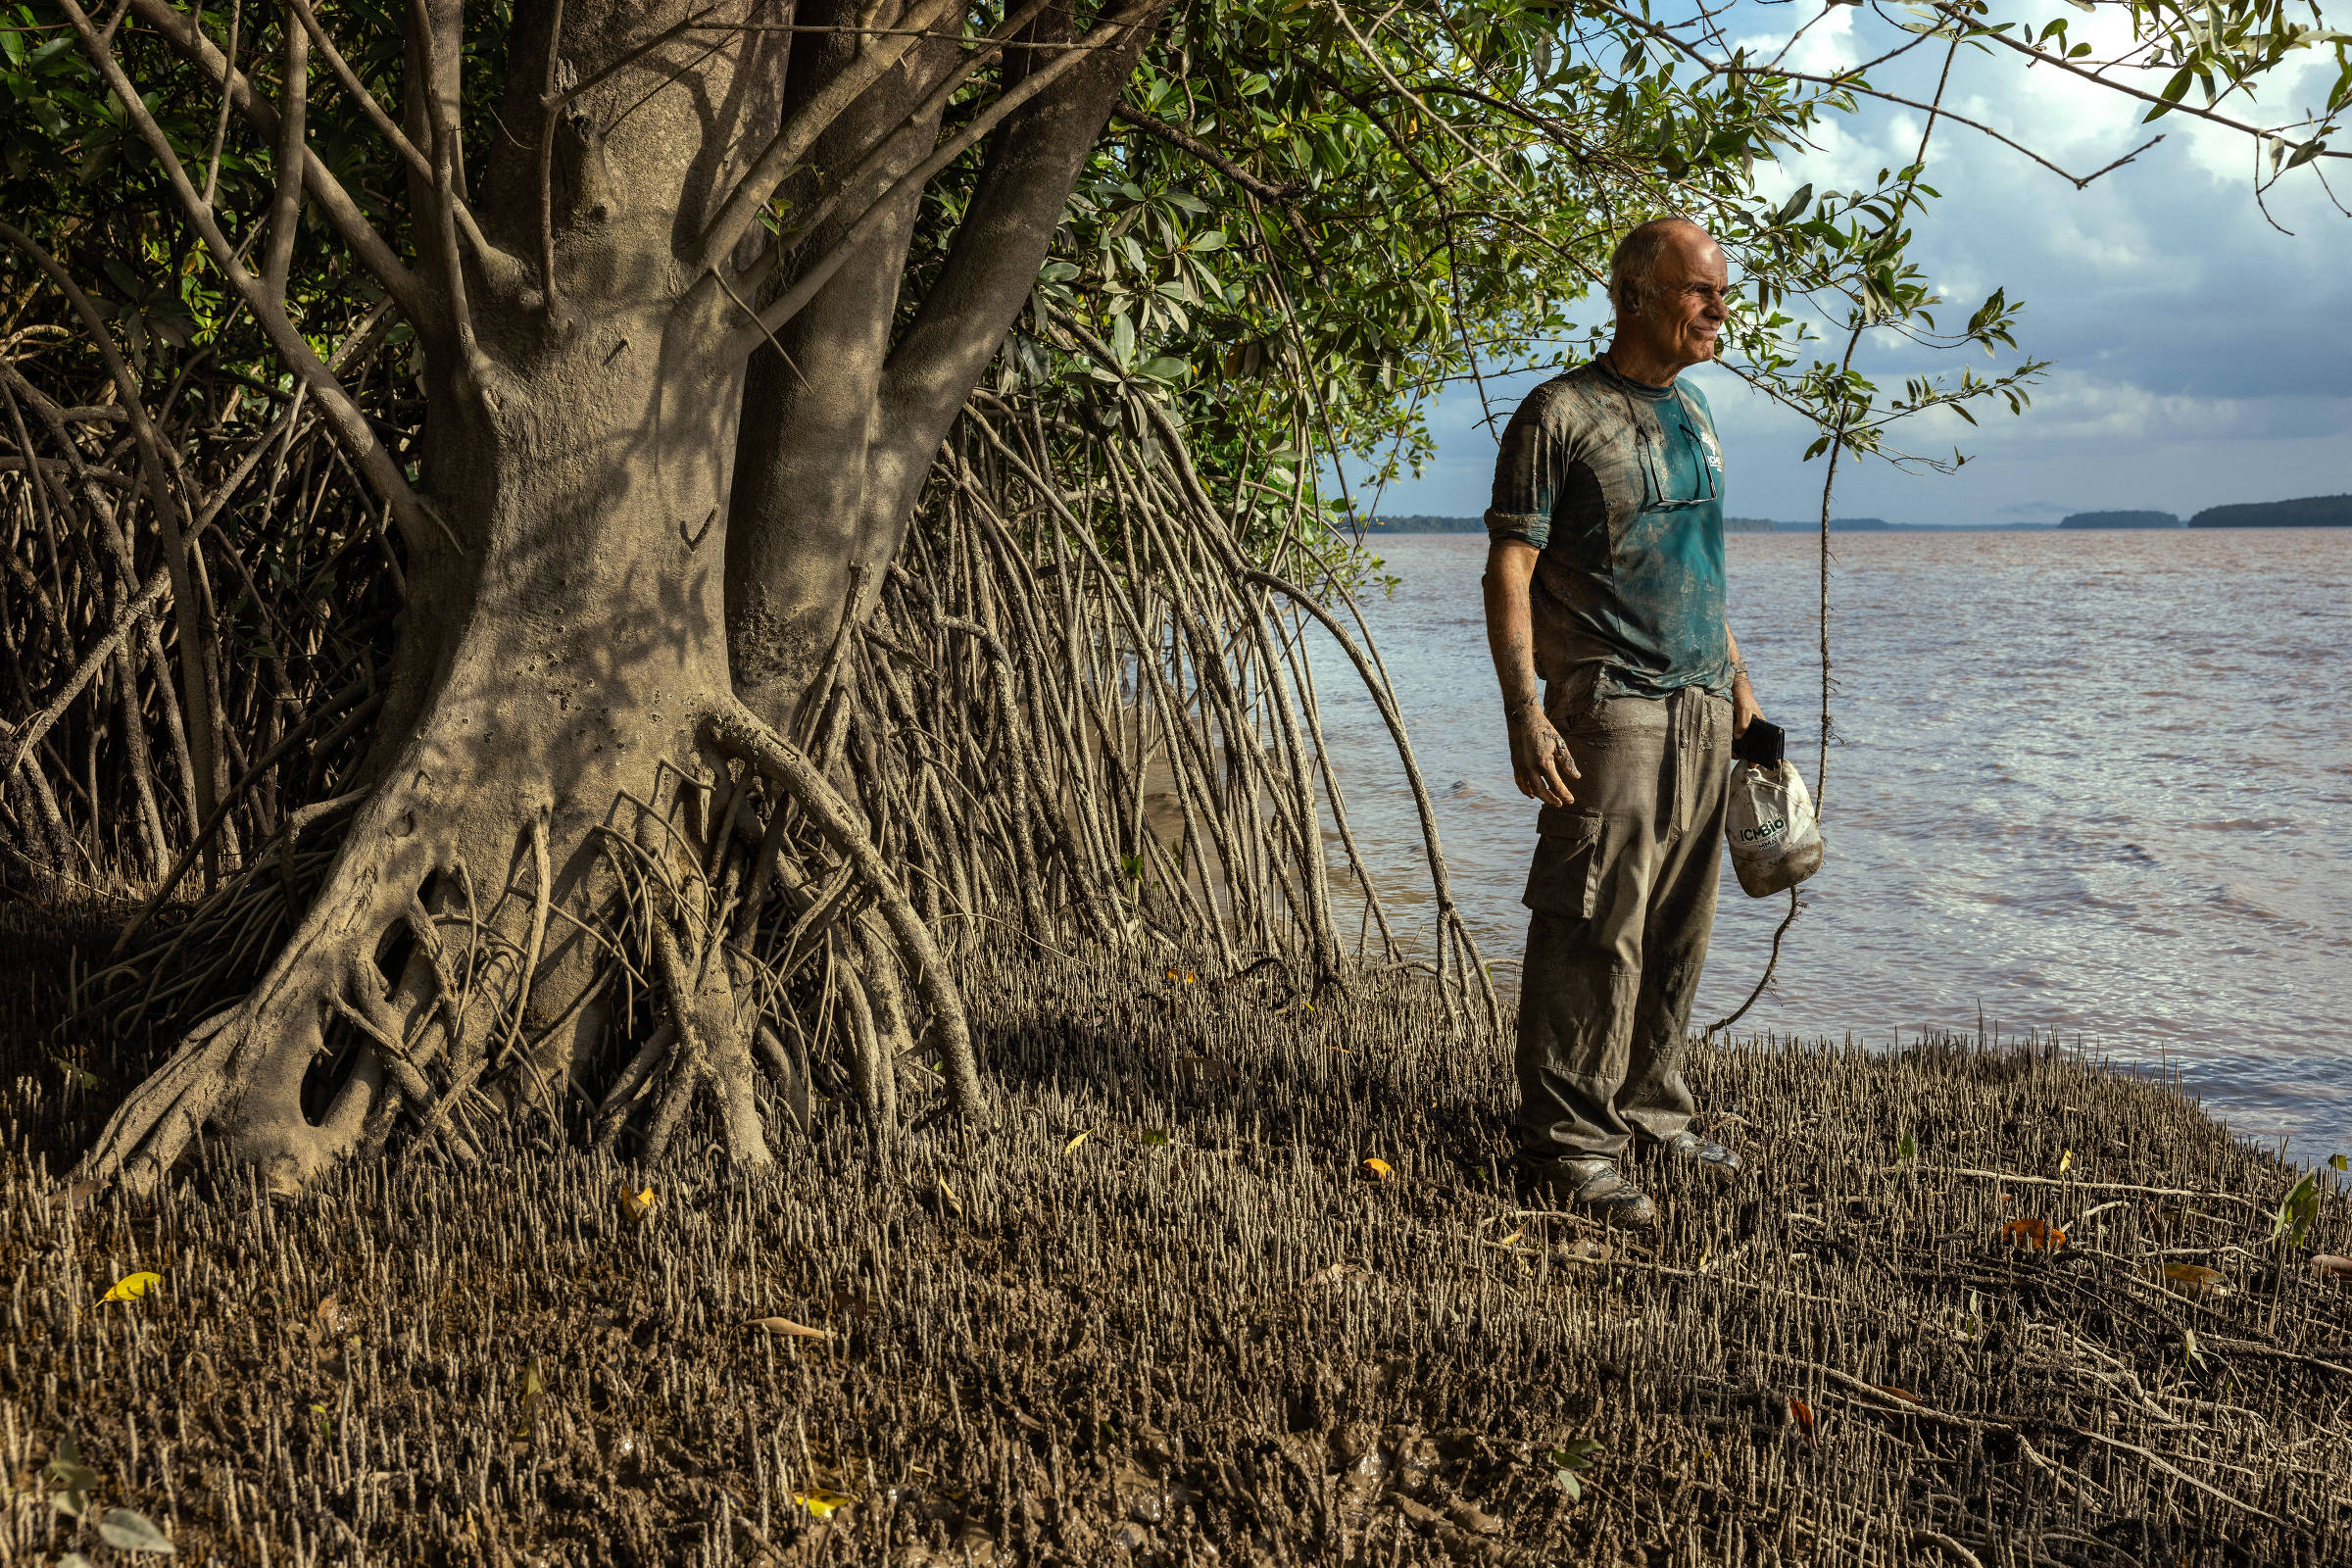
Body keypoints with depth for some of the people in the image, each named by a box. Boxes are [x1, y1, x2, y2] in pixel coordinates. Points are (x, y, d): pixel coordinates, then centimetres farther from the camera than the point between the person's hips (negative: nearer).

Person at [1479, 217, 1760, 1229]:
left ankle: (1651, 1113, 21)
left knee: (1677, 929, 10)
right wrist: (1523, 710, -19)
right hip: (1609, 708, -7)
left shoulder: (1692, 415, 18)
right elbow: (1509, 571, -11)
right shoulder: (1560, 414, -6)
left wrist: (1737, 683, 22)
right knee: (1596, 930, -9)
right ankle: (1568, 1147, -3)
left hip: (1700, 709, 8)